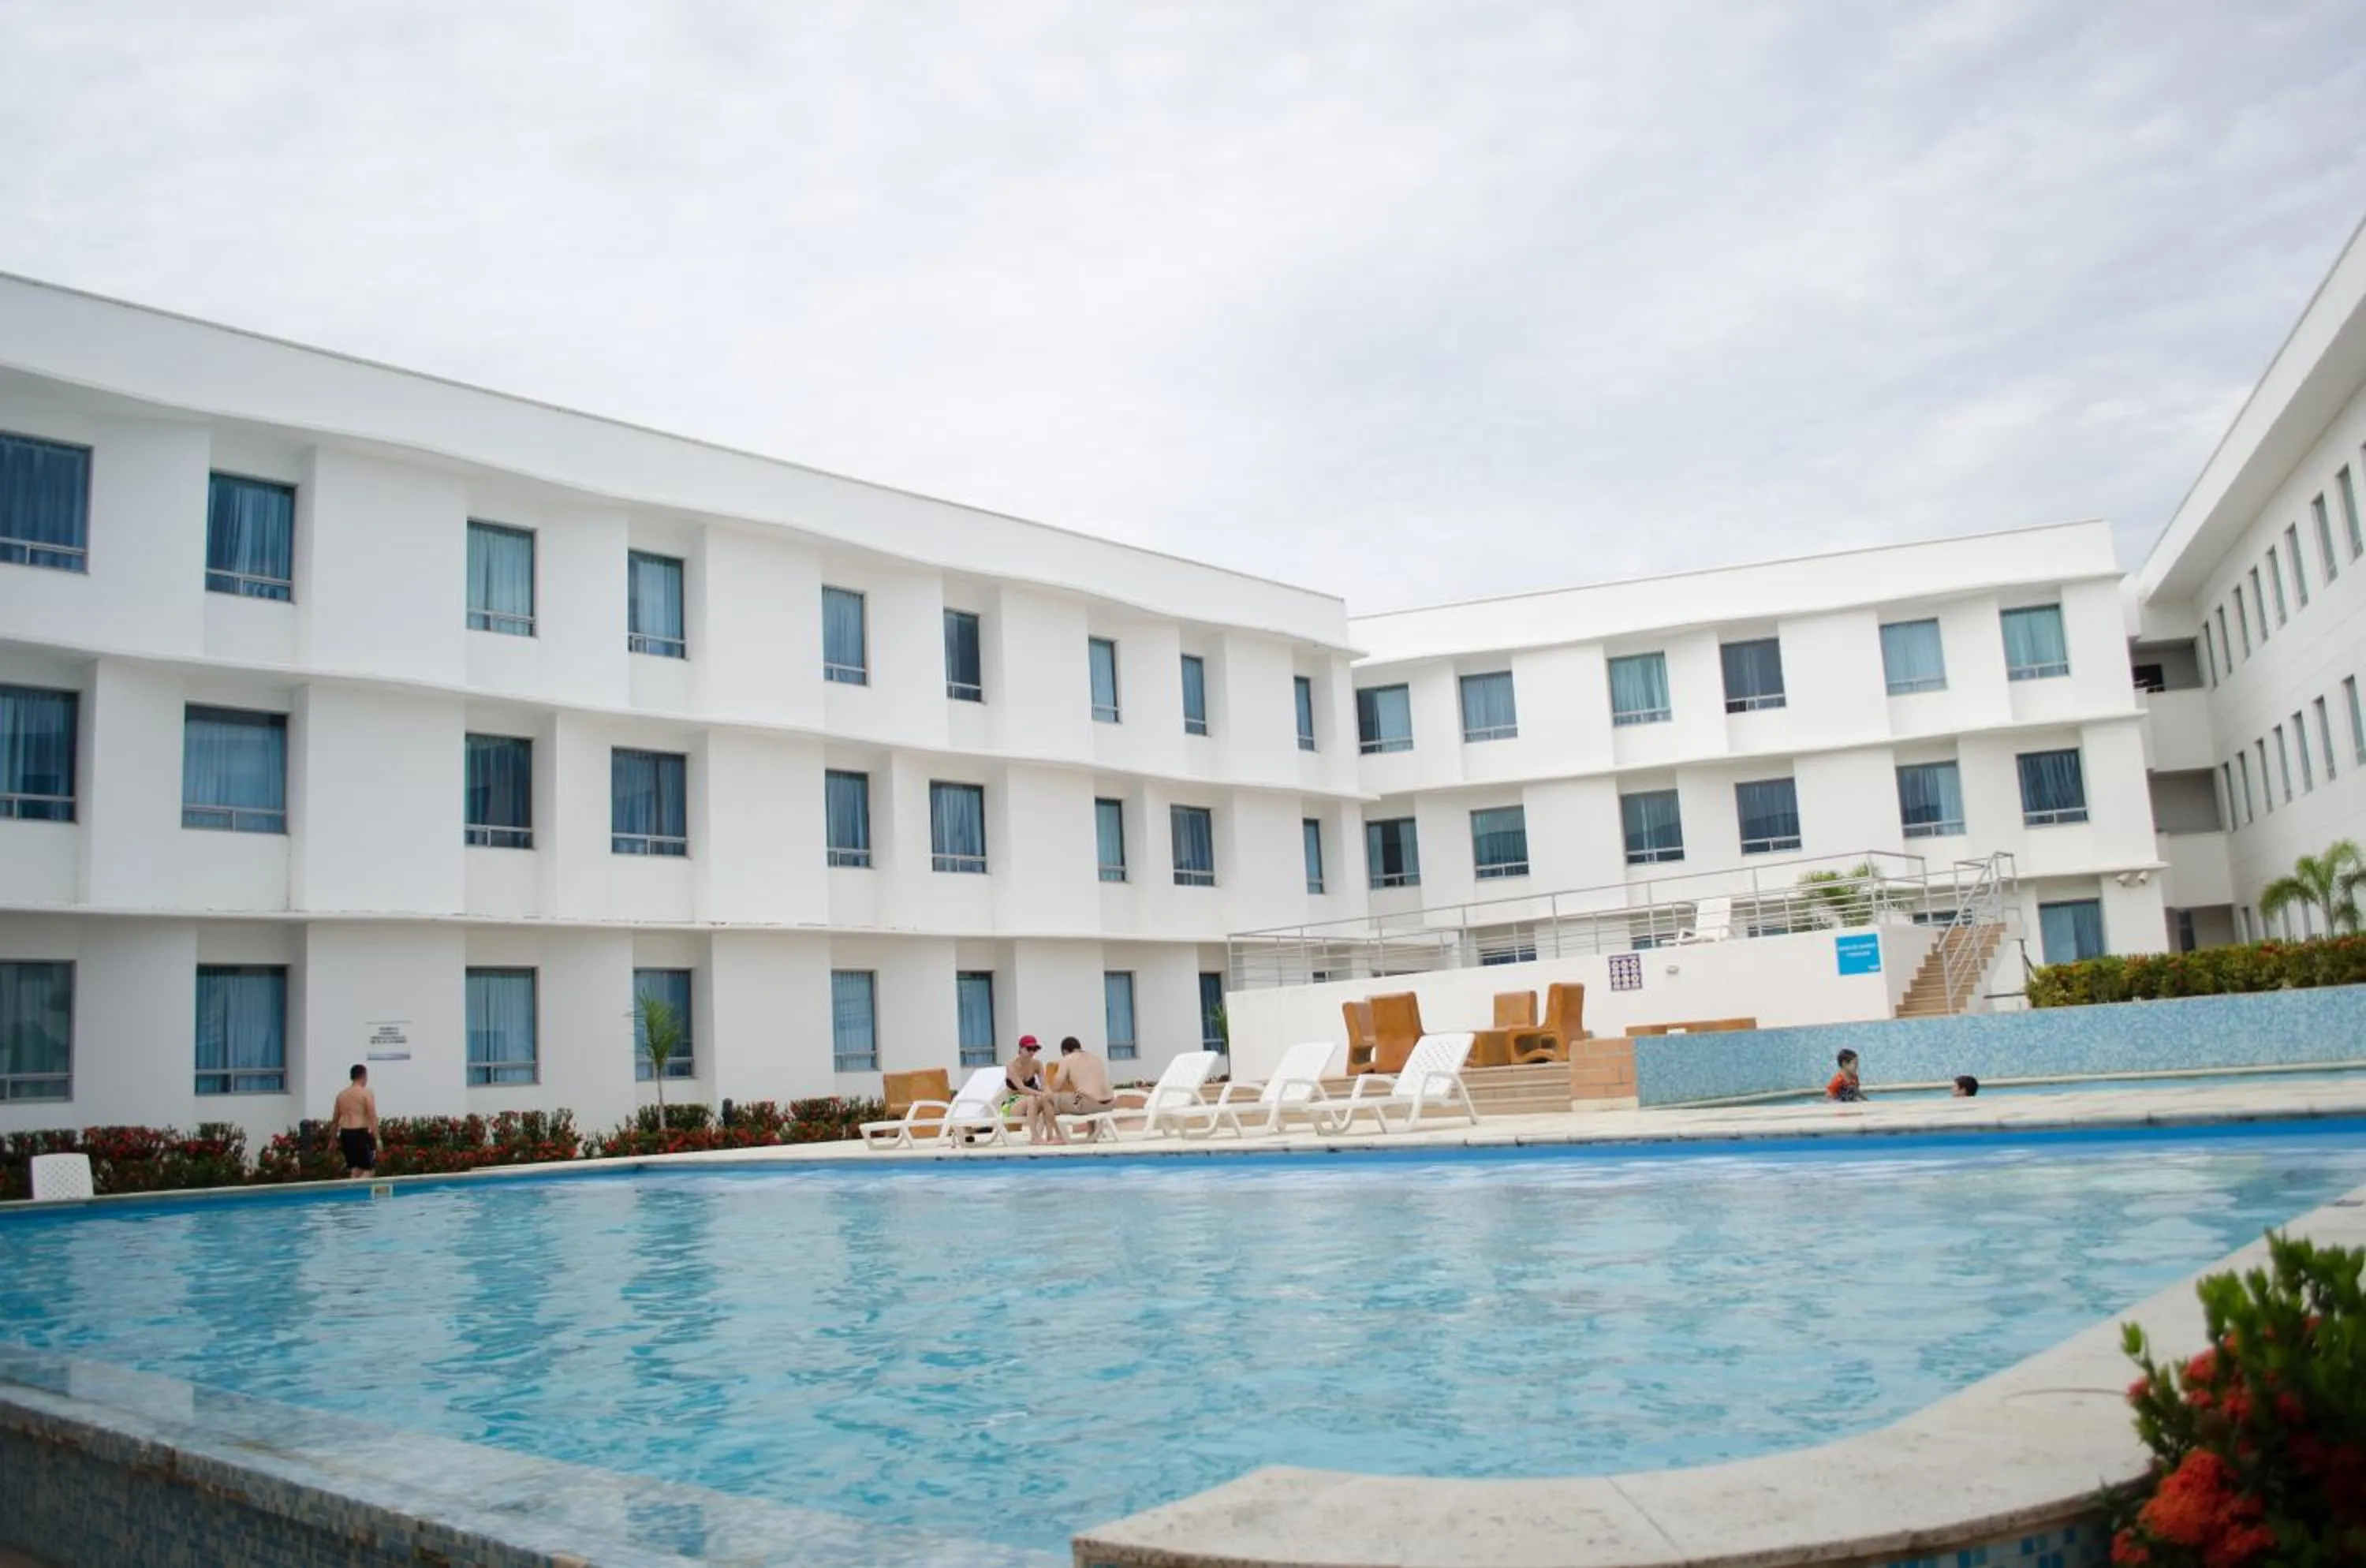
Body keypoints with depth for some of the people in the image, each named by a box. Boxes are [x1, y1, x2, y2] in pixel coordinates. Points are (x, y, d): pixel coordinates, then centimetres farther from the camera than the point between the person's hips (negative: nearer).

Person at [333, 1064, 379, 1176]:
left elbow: (336, 1118, 17)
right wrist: (377, 1138, -14)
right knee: (368, 1169, -2)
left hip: (345, 1133, 7)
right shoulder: (366, 1093, -6)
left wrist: (334, 1138, 26)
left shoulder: (341, 1094, 13)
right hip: (361, 1133, -7)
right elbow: (373, 1116, -13)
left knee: (354, 1168, 15)